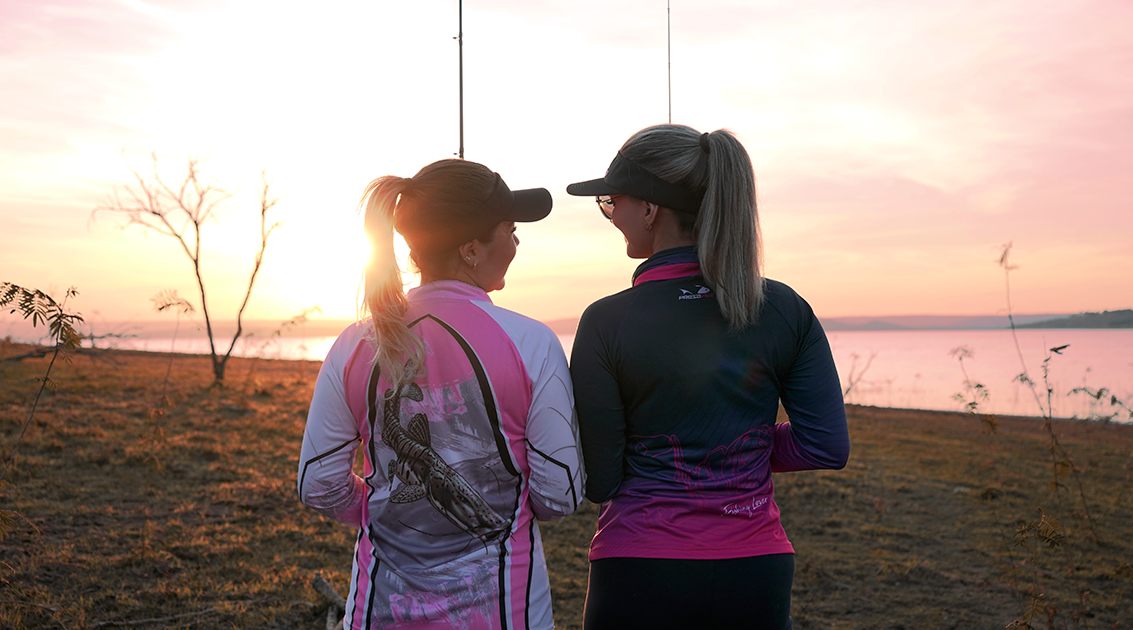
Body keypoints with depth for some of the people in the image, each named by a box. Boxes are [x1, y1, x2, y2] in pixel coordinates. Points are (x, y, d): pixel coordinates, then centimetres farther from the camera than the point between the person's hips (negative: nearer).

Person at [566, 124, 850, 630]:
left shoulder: (606, 323, -12)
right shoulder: (785, 309, -4)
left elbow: (598, 483, -8)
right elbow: (828, 447, -3)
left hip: (640, 580, -3)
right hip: (756, 573, 3)